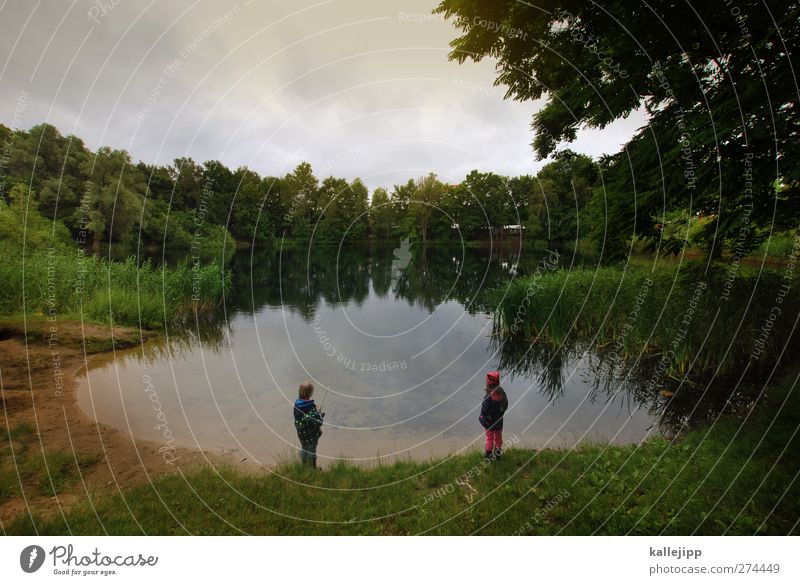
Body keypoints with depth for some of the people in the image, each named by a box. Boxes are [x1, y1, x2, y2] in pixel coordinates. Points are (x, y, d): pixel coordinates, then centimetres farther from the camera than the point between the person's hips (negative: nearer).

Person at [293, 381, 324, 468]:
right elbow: (318, 422, -28)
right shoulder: (312, 407, -33)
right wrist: (321, 414, -9)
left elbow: (296, 416, 1)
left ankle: (304, 465, 48)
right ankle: (313, 467, 38)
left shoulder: (297, 403, -14)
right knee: (312, 450, 18)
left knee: (303, 448, 27)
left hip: (301, 432, 5)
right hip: (311, 433, -5)